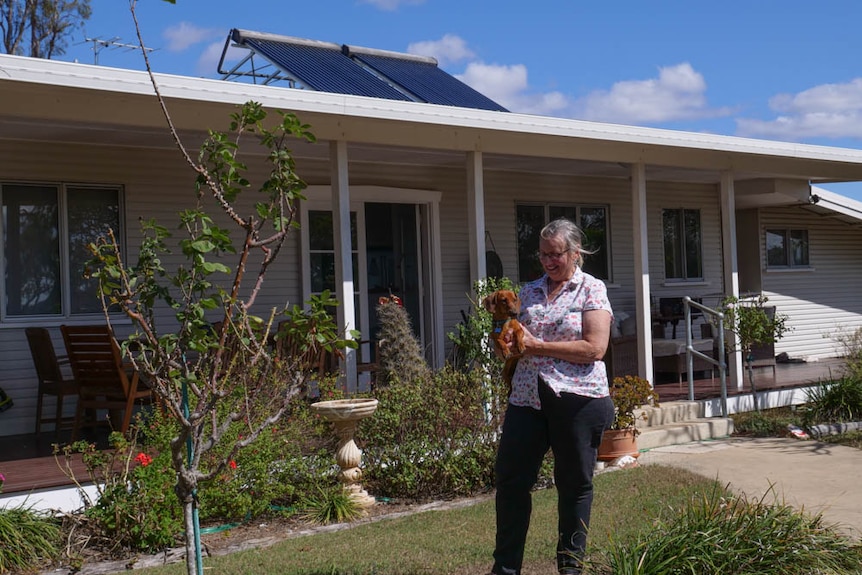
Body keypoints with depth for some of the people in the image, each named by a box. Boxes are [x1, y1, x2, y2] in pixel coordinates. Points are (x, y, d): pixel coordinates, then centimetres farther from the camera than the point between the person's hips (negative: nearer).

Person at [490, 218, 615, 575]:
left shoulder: (591, 290, -2)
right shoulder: (530, 291, 13)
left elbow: (594, 348, -14)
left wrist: (537, 346, -14)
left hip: (577, 398, -5)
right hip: (527, 396, 5)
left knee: (574, 483, 6)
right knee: (511, 479, 3)